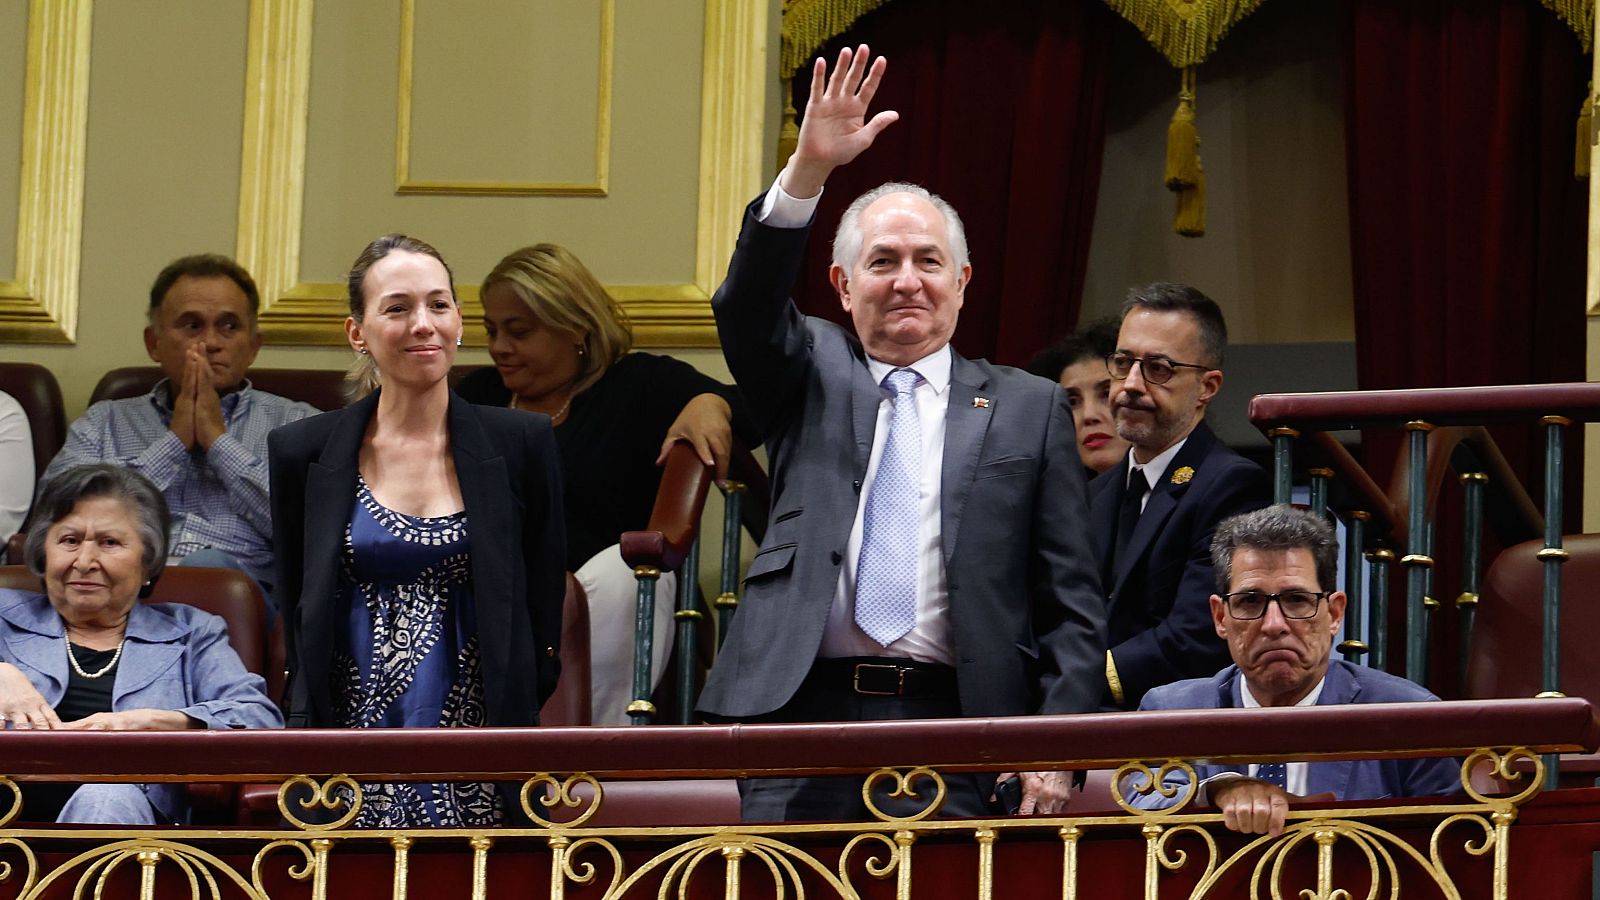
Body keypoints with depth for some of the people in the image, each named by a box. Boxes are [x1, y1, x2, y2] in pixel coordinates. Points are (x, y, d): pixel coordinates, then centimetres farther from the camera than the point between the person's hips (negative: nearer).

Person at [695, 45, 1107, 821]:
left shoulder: (1028, 408, 12)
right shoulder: (811, 379, 16)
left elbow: (1071, 604, 8)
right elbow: (746, 307, -5)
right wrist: (808, 171, -19)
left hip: (956, 735, -1)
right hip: (802, 721, 1)